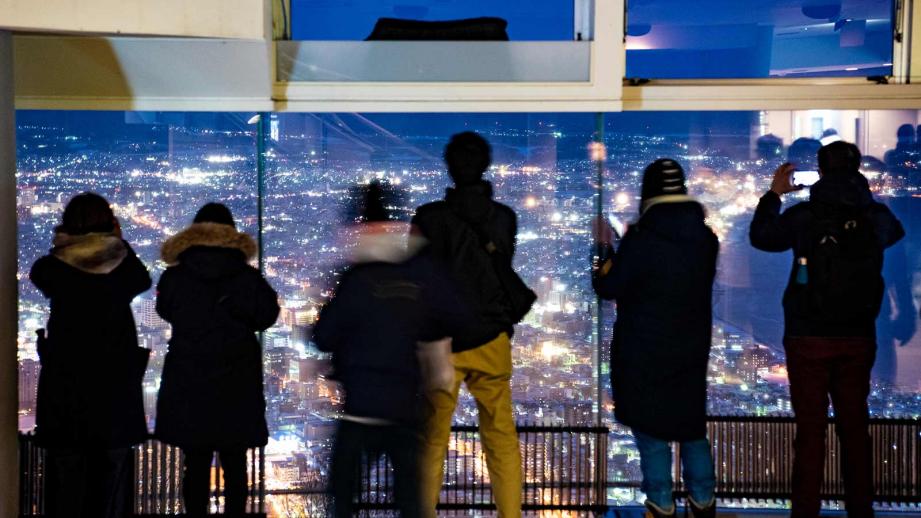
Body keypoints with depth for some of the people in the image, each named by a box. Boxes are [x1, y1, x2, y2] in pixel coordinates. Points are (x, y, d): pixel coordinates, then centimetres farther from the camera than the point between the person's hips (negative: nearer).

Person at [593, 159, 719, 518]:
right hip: (692, 350, 5)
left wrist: (607, 250, 6)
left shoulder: (640, 242, -20)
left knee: (651, 432, 6)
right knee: (692, 425, 18)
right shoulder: (706, 239, -2)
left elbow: (609, 287, -12)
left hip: (643, 353, -5)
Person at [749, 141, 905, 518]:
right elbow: (896, 233, 22)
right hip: (858, 337, 3)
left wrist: (773, 194, 18)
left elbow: (760, 236, 6)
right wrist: (860, 194, 26)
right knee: (855, 426, 11)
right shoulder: (876, 216, -3)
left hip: (808, 338, -2)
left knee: (811, 429, 2)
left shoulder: (804, 215, -11)